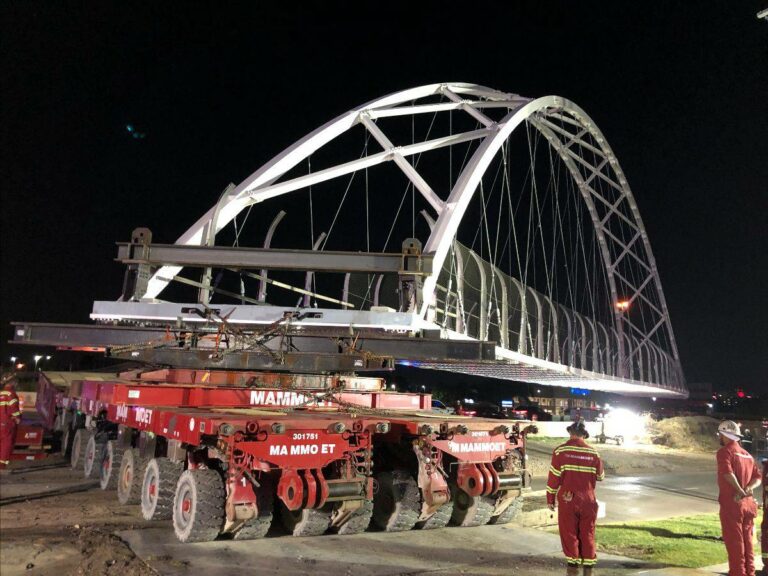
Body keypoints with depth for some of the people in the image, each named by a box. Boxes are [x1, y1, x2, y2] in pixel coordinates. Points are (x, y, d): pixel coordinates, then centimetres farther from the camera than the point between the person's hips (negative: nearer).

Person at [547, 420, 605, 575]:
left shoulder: (561, 451, -8)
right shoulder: (593, 453, -1)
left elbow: (554, 477, -7)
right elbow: (600, 476, 11)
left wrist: (550, 498, 3)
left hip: (567, 500, -2)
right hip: (588, 500, 2)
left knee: (569, 532, 9)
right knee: (587, 533, 14)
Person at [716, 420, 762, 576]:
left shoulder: (724, 452, -11)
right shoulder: (747, 454, 13)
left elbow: (727, 473, -28)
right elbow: (757, 478, 8)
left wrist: (740, 491, -21)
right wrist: (748, 489, -6)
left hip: (731, 503, -7)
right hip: (748, 503, 7)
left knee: (734, 541, 1)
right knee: (747, 540, 15)